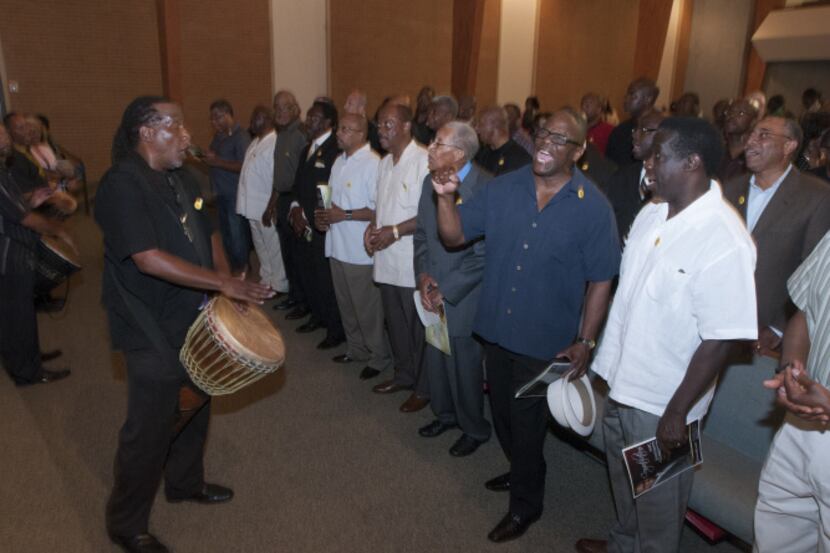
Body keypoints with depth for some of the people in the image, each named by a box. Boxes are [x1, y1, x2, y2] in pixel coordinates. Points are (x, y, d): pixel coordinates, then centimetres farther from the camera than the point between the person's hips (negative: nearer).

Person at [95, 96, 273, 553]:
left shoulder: (178, 178, 8)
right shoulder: (122, 184, -20)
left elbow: (207, 233, 13)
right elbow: (149, 259, -29)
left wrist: (226, 279, -4)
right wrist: (223, 283, -27)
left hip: (191, 319, 9)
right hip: (151, 330, -9)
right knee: (150, 428, 3)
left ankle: (185, 482, 44)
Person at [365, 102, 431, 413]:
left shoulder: (423, 161, -15)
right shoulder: (385, 164, 13)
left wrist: (395, 231, -18)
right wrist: (373, 226, 2)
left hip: (413, 262, -8)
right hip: (387, 259, 8)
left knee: (418, 326, 5)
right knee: (396, 323, 19)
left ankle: (424, 387, 21)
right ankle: (404, 375, 36)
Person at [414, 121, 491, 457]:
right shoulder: (431, 181, 3)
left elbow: (484, 256, -19)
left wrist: (445, 290, -17)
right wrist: (423, 275, -5)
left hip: (464, 297, -6)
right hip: (433, 294, 7)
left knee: (464, 364, 8)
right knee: (435, 359, 18)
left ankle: (474, 429, 32)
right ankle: (446, 414, 44)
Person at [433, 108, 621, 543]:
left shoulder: (593, 208, -13)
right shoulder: (503, 189, -4)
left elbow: (600, 280, -10)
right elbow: (454, 236, -5)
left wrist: (585, 341, -12)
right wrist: (445, 196, -22)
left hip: (546, 340, -4)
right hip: (496, 327, 5)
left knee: (526, 422, 11)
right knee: (502, 412, 23)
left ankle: (525, 503, 37)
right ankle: (523, 472, 53)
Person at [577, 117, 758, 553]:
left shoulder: (725, 242, -24)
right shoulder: (650, 214, 0)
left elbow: (719, 340, -23)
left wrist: (677, 412, -19)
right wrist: (590, 346, 12)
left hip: (662, 402, -7)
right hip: (619, 384, 8)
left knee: (657, 501, 16)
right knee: (622, 484, 28)